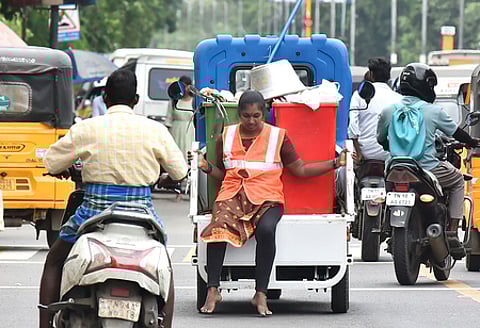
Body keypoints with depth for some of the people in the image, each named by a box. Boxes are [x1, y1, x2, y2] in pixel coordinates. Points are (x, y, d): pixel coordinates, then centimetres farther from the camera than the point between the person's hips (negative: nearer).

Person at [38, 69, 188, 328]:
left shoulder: (86, 129, -3)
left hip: (94, 212, -1)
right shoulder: (155, 130, 0)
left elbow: (52, 163, 6)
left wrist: (66, 169, 30)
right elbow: (180, 171, 8)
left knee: (54, 263, 22)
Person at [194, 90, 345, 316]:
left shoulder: (277, 136, 11)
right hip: (232, 195, 1)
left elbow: (300, 170, 14)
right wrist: (207, 168, 4)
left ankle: (261, 294, -30)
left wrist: (335, 163, 7)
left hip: (266, 199, -1)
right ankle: (212, 291, -29)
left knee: (266, 229, -35)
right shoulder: (227, 136, 17)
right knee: (218, 227, -32)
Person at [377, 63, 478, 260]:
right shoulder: (434, 111, -5)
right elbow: (456, 133, 9)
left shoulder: (388, 112, 1)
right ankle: (452, 234, 15)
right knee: (457, 179, 25)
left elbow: (381, 142, 13)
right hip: (428, 170, -3)